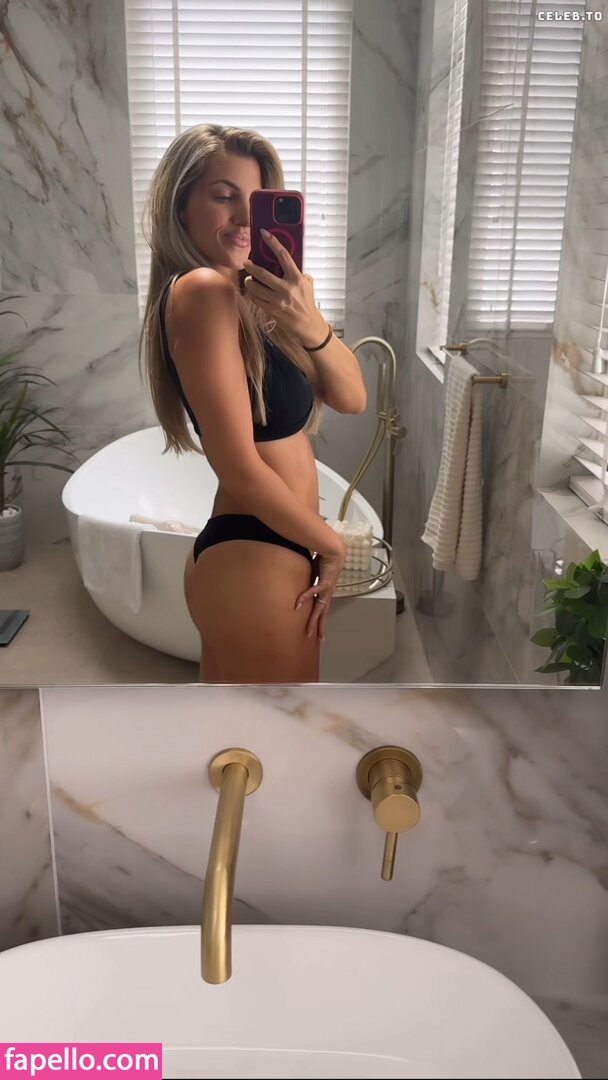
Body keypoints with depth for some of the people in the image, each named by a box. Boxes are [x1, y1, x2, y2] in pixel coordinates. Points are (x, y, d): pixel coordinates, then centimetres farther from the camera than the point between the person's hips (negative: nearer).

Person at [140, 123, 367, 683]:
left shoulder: (246, 294, 12)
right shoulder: (202, 290, -16)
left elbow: (351, 397, 2)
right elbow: (239, 467, -22)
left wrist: (310, 325, -18)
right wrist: (330, 544, -8)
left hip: (237, 555, 9)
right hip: (256, 564, -9)